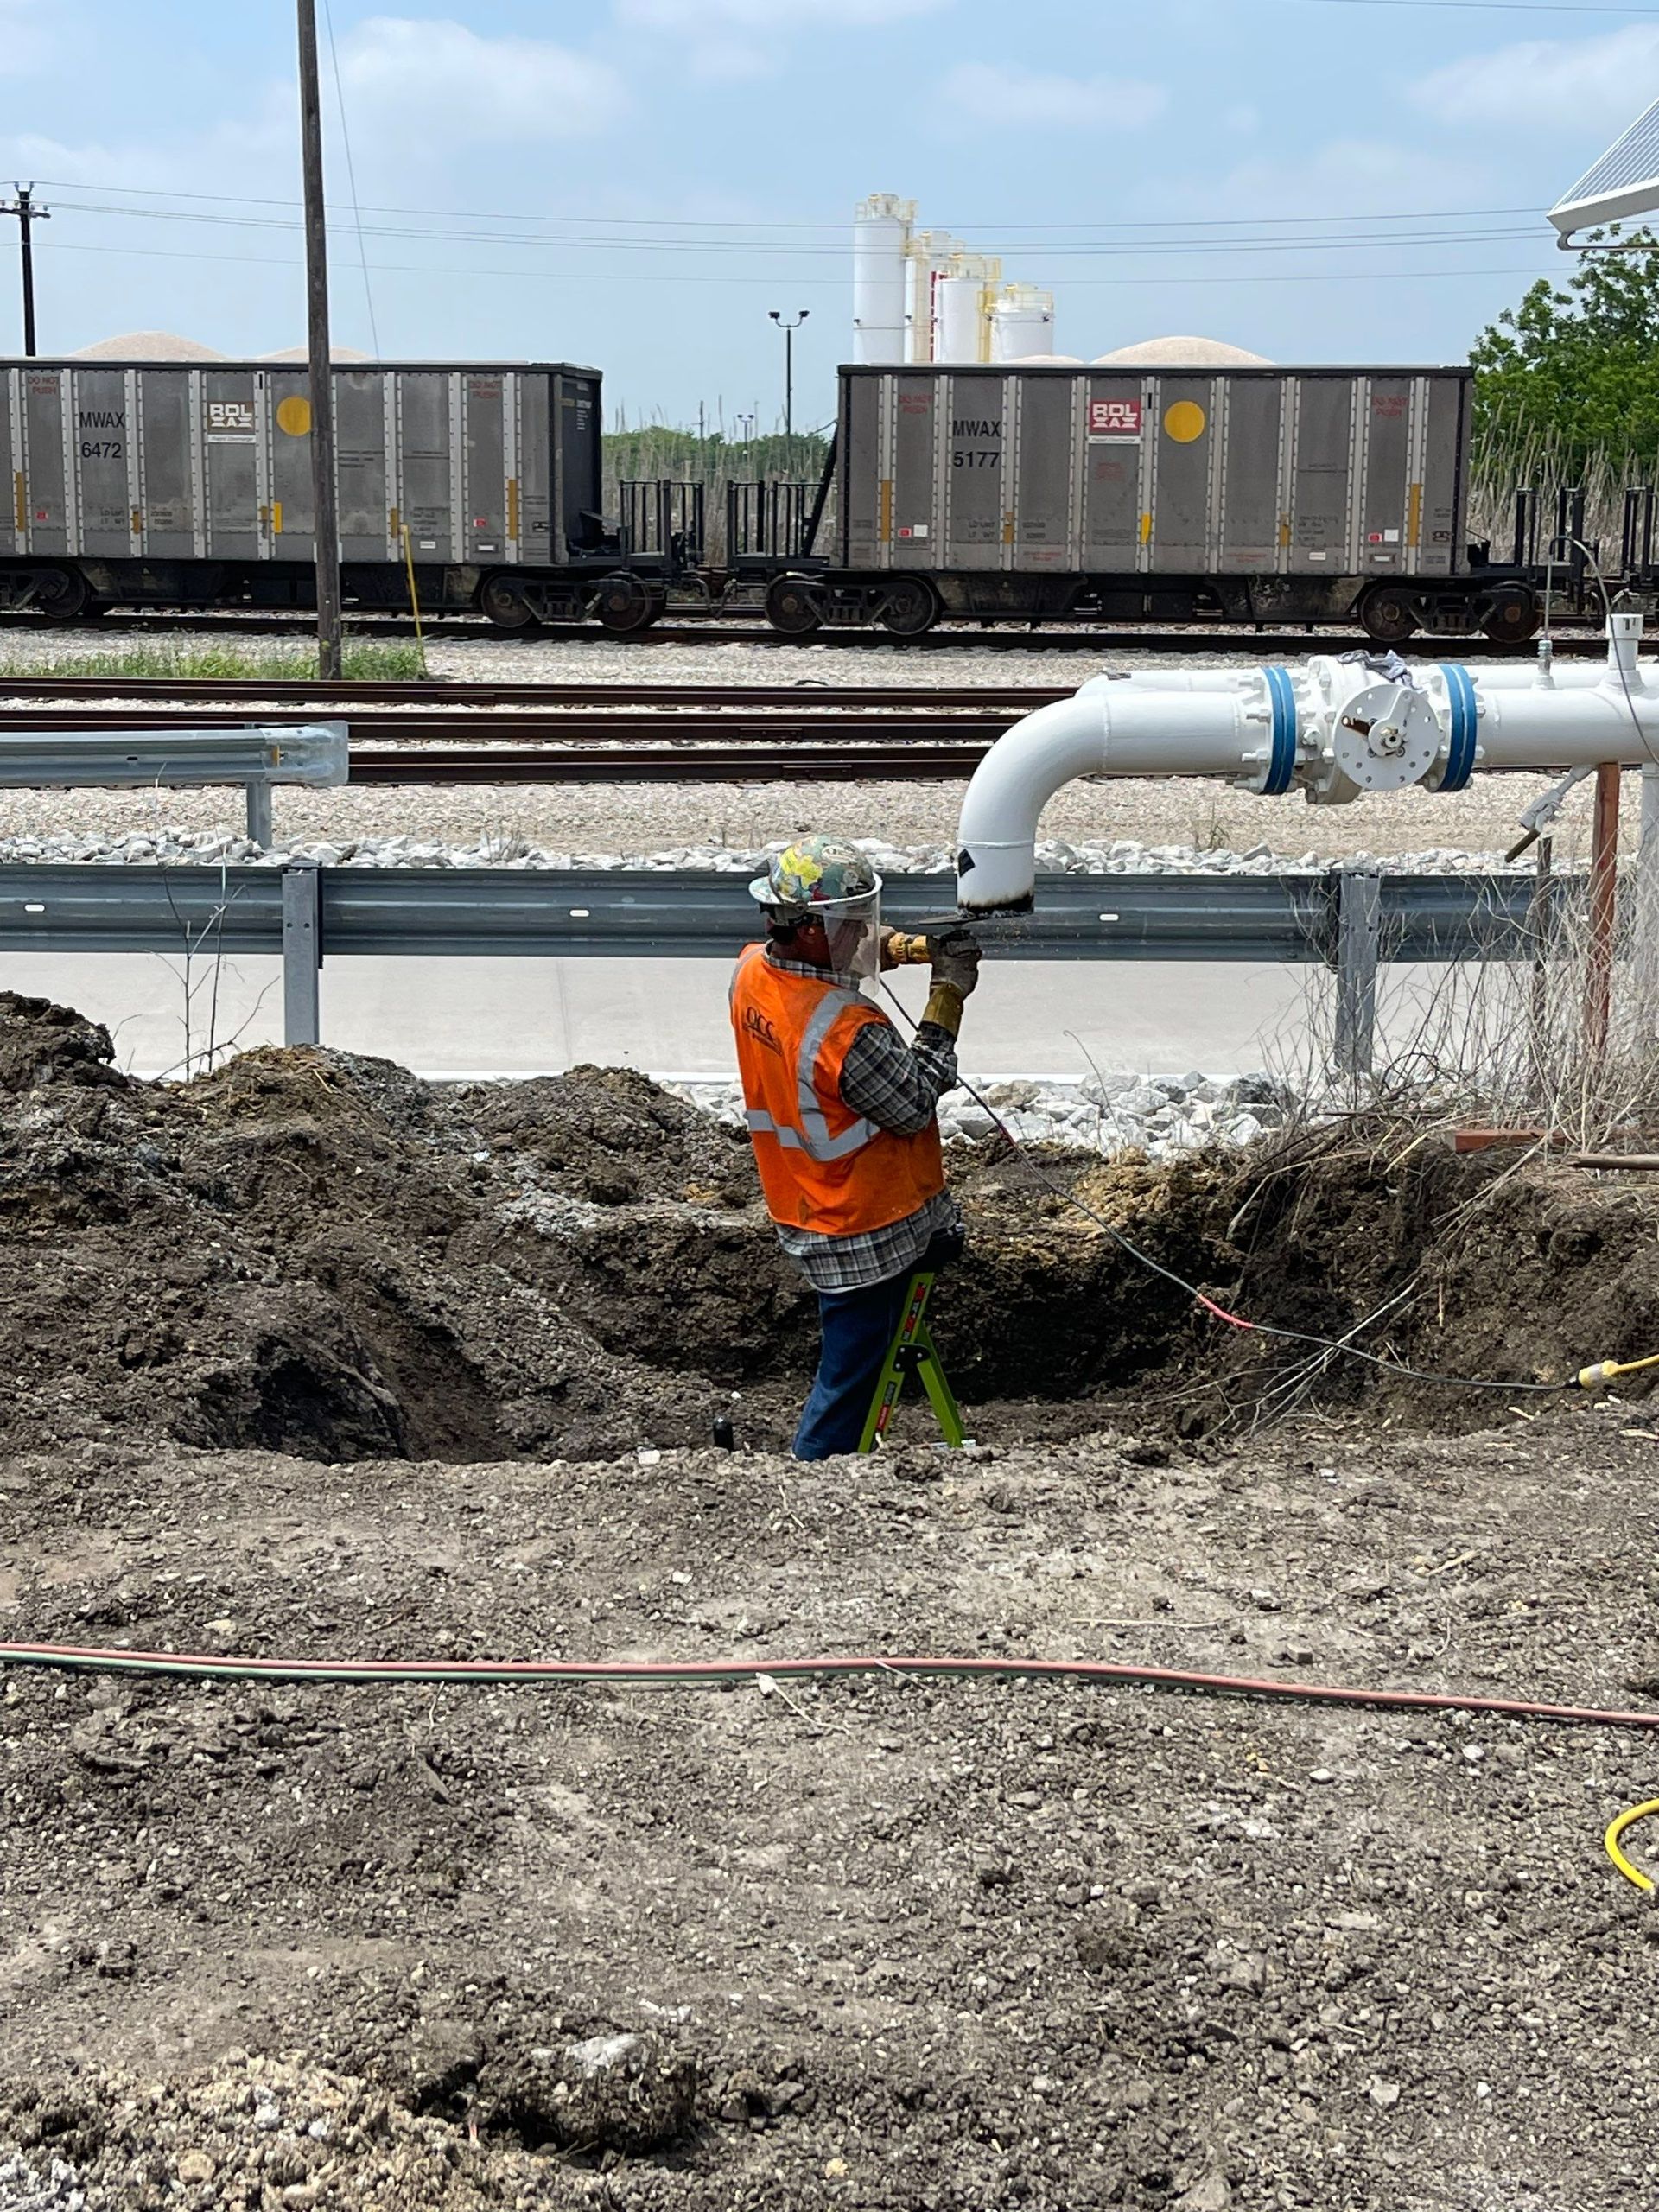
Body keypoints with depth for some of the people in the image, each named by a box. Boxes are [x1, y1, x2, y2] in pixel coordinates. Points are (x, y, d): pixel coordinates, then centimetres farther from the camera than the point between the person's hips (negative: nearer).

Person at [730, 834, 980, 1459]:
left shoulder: (751, 969, -7)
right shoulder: (847, 1032, -32)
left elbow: (831, 960, 13)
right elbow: (914, 1105, -16)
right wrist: (947, 998, -14)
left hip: (801, 1212, 8)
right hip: (863, 1234, -7)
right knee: (846, 1384, 7)